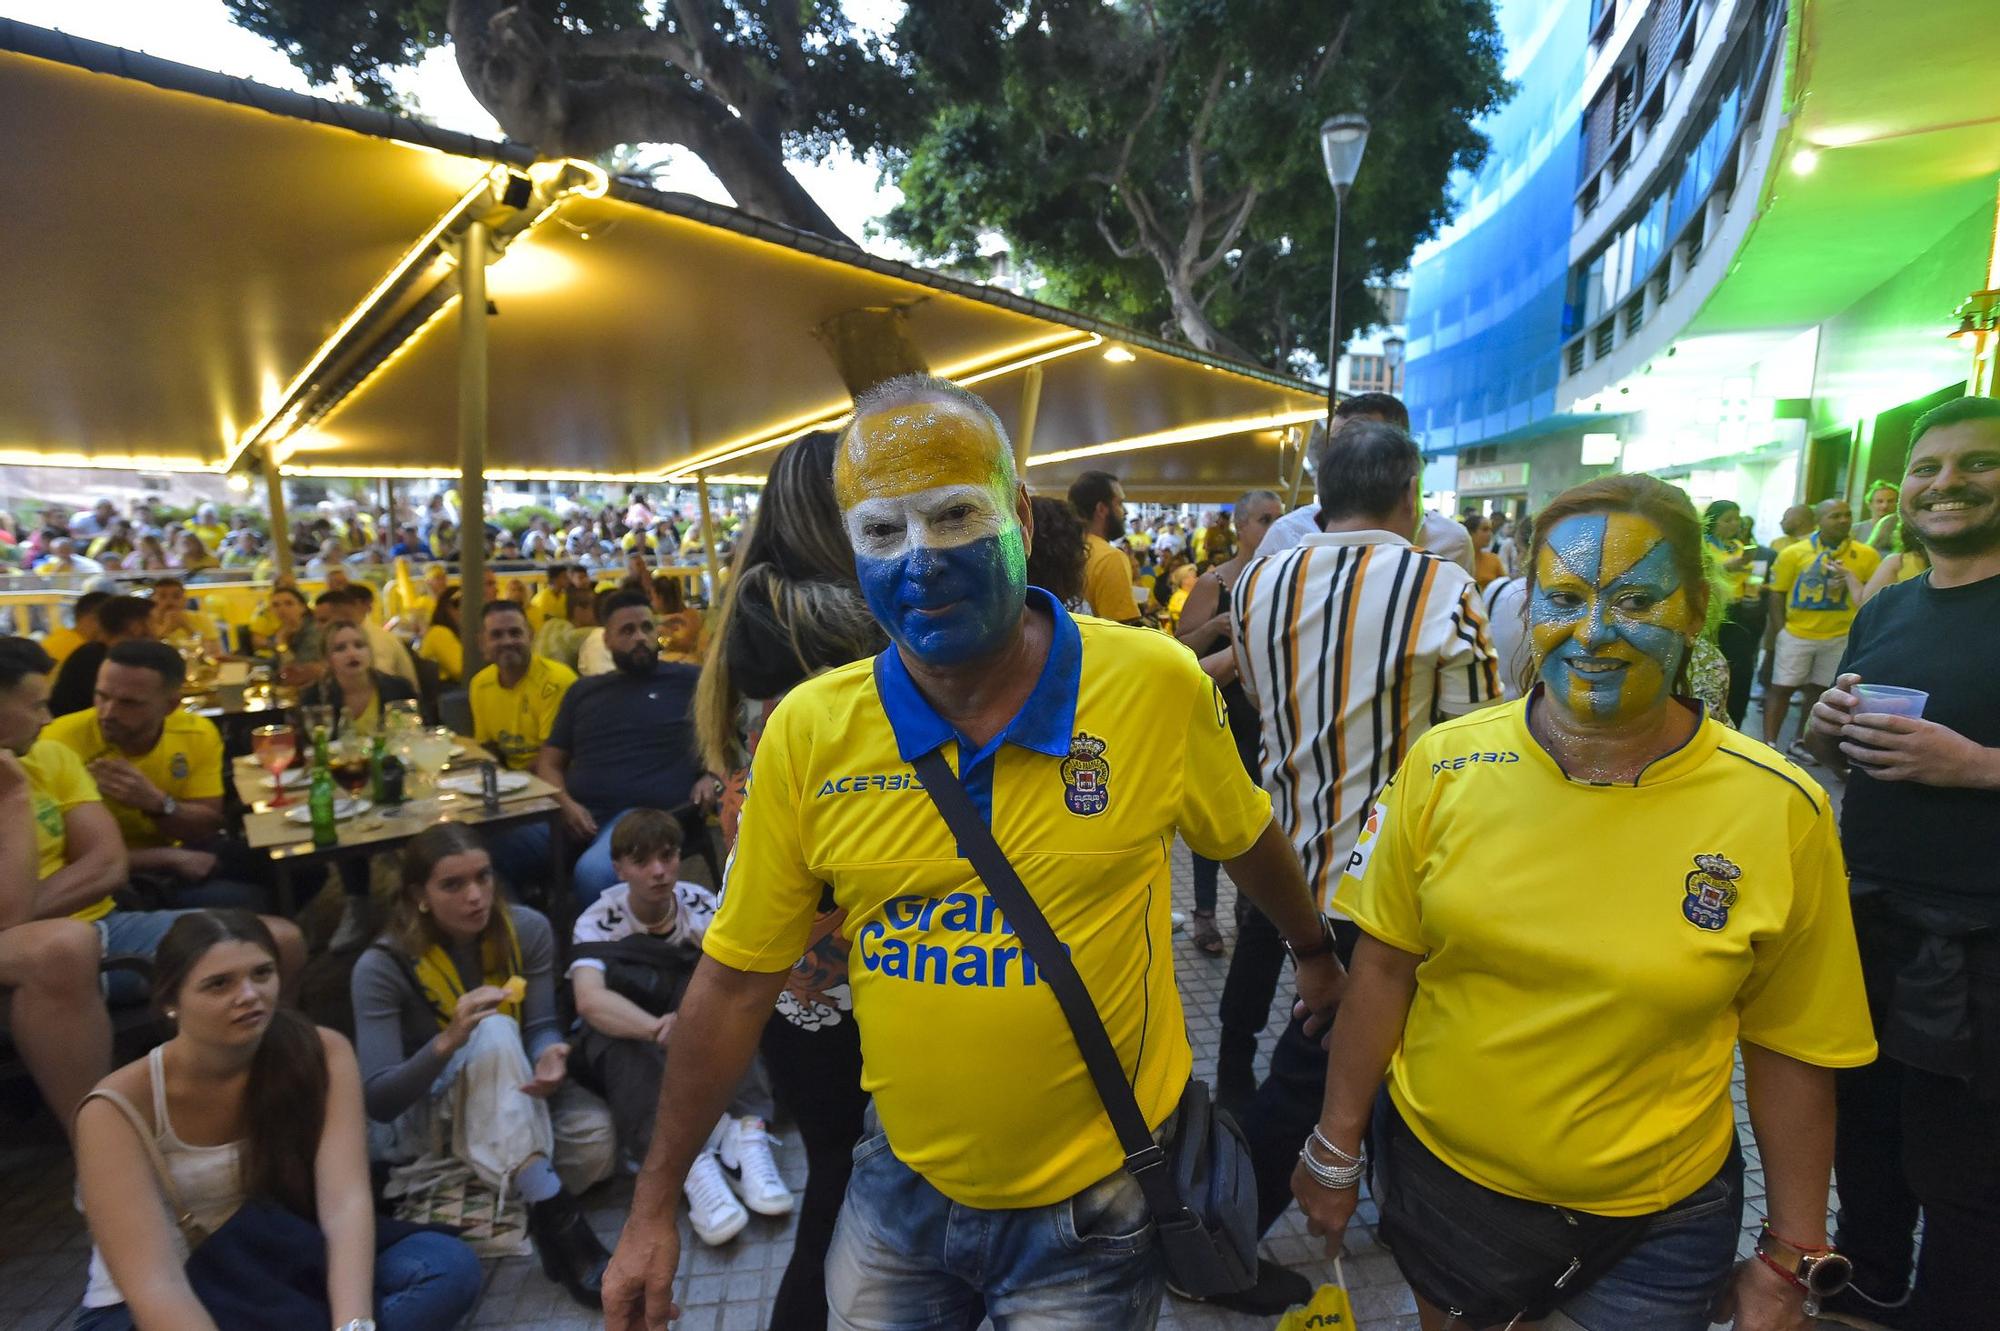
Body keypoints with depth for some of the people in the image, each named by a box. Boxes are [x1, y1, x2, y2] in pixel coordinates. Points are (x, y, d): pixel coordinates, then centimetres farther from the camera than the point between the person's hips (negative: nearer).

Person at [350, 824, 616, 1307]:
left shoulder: (527, 929, -10)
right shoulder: (382, 966, -18)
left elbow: (541, 1026, -10)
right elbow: (377, 1101, -22)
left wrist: (550, 1055, -35)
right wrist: (449, 1041, -41)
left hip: (513, 1098, 3)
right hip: (423, 1118, -2)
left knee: (595, 1139, -31)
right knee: (495, 1033, -38)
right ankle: (555, 1214, -40)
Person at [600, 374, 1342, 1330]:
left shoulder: (1157, 684, -18)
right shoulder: (808, 731, -14)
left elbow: (1246, 840, 2)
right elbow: (736, 980, -5)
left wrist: (1314, 953, 18)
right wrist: (655, 1205, 1)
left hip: (1095, 1200, -2)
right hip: (903, 1181, 3)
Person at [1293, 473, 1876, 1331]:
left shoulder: (1779, 809, -14)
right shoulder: (1446, 766, -14)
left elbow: (1788, 1051, -4)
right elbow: (1384, 966, -6)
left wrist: (1789, 1260, 3)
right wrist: (1335, 1149, 0)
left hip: (1653, 1225, -1)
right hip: (1435, 1172, 1)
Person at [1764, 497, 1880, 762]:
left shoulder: (1866, 555, -4)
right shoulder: (1793, 552, -8)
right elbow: (1777, 594, -3)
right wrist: (1781, 628, -7)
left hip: (1840, 637, 3)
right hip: (1797, 634, -2)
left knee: (1819, 690, 13)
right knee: (1782, 688, 0)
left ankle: (1800, 743, 27)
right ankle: (1769, 744, 5)